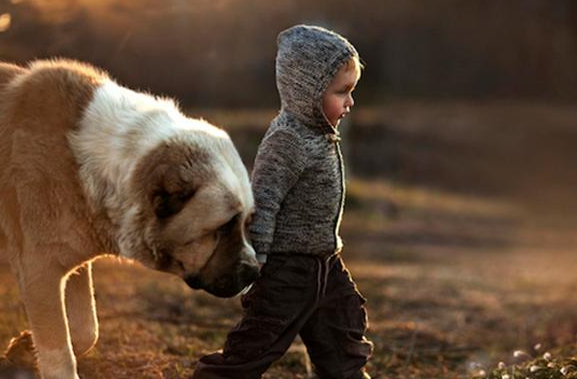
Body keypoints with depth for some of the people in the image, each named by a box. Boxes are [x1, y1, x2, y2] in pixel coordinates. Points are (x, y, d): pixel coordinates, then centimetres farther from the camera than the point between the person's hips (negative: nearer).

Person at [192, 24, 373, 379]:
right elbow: (261, 203, -25)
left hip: (324, 265, 10)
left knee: (343, 348, 18)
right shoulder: (287, 141, -21)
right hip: (286, 269, -10)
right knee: (254, 348, -3)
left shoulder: (320, 135, 8)